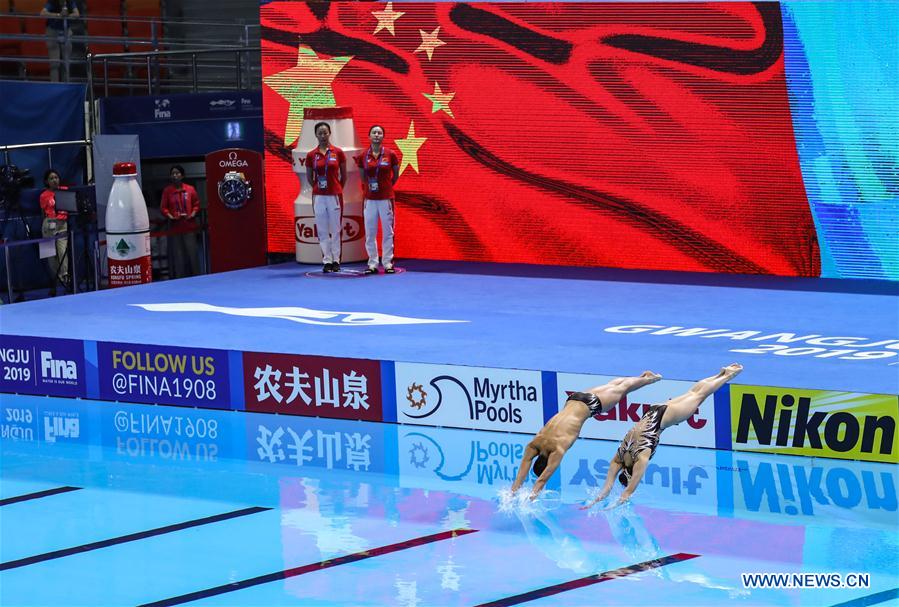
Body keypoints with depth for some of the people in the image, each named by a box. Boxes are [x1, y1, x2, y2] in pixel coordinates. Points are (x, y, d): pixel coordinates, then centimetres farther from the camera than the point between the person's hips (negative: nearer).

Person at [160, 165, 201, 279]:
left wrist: (193, 214, -7)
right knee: (178, 254, 0)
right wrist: (170, 216, -13)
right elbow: (163, 207, 2)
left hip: (189, 227, 1)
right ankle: (179, 278, 3)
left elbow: (196, 204, 9)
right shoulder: (167, 191, 1)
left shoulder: (190, 189, 3)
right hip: (175, 227, 0)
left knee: (192, 252, 1)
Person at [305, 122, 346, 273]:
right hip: (319, 197, 1)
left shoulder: (338, 152, 0)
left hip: (335, 196, -1)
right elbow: (309, 177, 13)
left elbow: (343, 175, 9)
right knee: (322, 230, 2)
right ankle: (327, 261, 6)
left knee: (335, 229, 1)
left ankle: (336, 260, 8)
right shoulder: (311, 155, 3)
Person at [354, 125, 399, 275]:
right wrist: (369, 188, 13)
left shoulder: (390, 154, -3)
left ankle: (387, 263, 8)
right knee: (370, 233, 4)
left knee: (387, 232, 2)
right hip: (369, 199, 2)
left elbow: (396, 175, 9)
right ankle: (372, 264, 10)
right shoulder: (363, 157, 2)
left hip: (386, 198, -2)